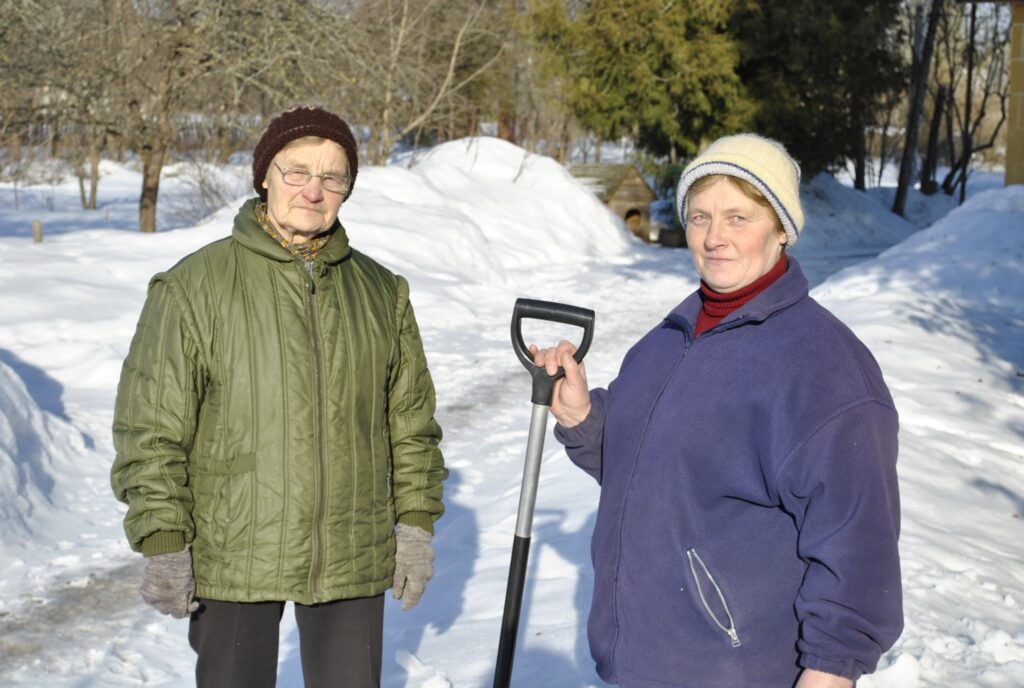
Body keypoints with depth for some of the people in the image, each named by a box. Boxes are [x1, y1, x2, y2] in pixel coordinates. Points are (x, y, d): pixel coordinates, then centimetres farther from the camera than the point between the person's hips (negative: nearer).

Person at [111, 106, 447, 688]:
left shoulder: (381, 291, 6)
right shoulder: (194, 287, -6)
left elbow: (411, 420, 12)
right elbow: (151, 428, -6)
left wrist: (416, 522, 7)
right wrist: (163, 545, -11)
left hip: (352, 558, 3)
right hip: (232, 559, -3)